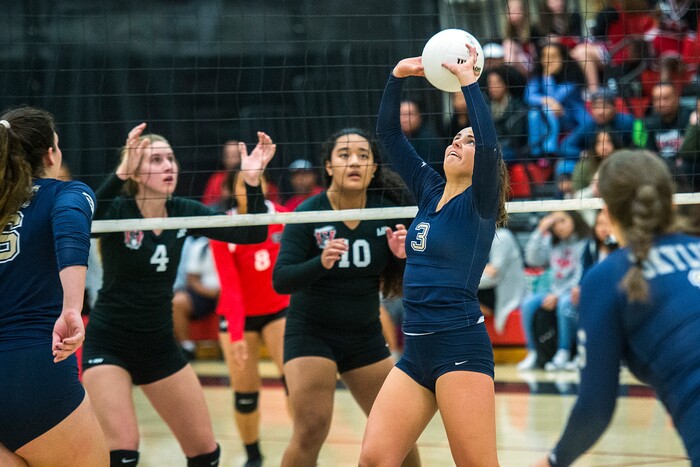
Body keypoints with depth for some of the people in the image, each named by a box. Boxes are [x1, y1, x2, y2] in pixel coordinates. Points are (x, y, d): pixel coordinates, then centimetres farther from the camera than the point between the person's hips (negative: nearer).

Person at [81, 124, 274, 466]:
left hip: (160, 345, 5)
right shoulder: (116, 209, -15)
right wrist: (120, 174, -51)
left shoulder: (183, 212, -1)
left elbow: (252, 234, -8)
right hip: (109, 345, -5)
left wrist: (252, 181, -23)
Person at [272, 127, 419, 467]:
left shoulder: (388, 210, -5)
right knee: (311, 430, -17)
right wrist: (321, 263, -37)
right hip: (312, 334, -4)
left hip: (366, 337, 4)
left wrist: (404, 254, -20)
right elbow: (280, 280, -20)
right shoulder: (307, 214, -13)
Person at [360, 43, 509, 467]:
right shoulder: (429, 190, 15)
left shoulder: (479, 203, -3)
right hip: (417, 351, 7)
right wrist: (398, 77, 5)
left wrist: (467, 79, -16)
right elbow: (389, 132, 17)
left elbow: (491, 143, -22)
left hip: (461, 347, -7)